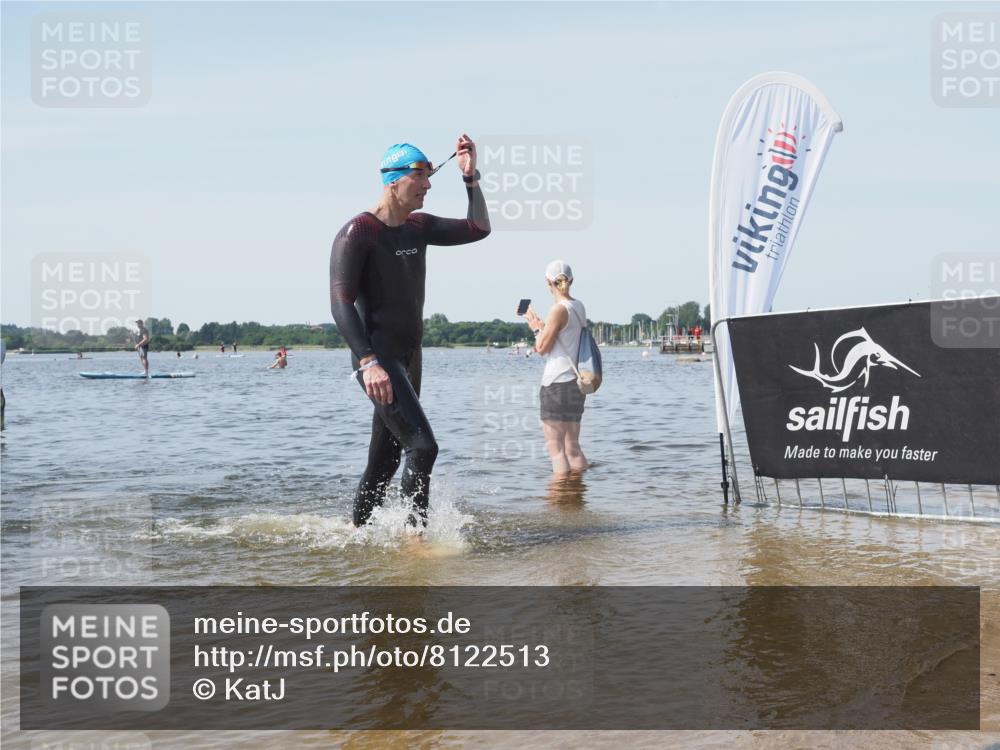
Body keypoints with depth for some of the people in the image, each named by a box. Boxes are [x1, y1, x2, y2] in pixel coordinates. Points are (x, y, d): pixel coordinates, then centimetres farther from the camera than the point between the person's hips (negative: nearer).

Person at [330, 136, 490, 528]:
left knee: (384, 462, 12)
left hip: (409, 360, 8)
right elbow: (341, 303, -18)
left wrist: (470, 176, 7)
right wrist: (369, 363, -27)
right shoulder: (357, 233, -11)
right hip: (378, 360, -8)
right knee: (422, 447, -20)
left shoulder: (419, 227, 12)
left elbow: (478, 229, 19)